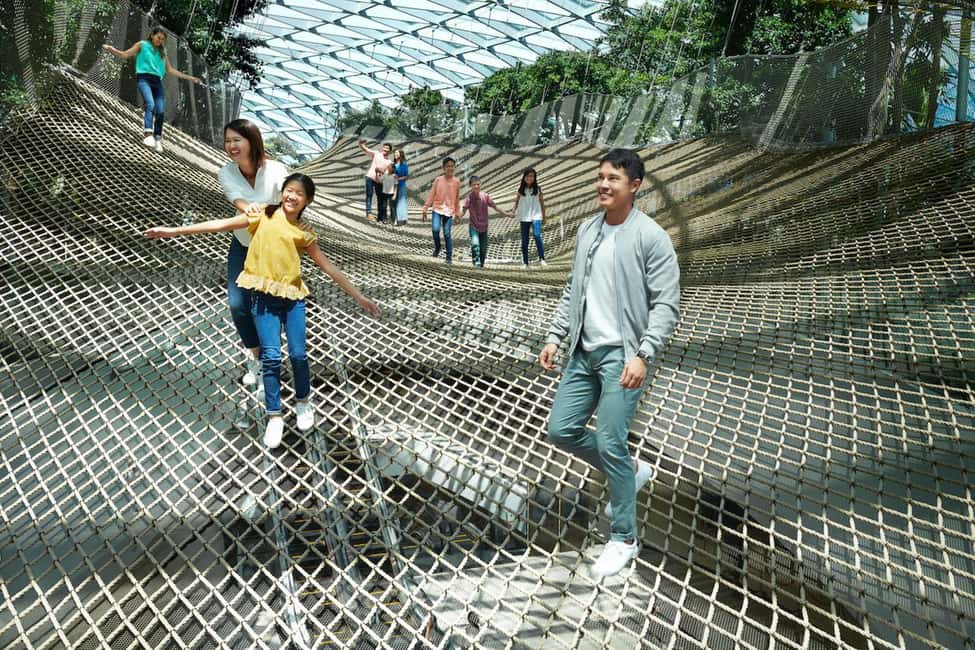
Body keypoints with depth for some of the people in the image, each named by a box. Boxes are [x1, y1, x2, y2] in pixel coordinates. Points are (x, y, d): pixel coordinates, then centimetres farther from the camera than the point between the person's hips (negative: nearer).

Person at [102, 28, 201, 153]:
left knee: (160, 111, -8)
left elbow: (170, 70, 28)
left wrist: (189, 77, 26)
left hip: (157, 81, 5)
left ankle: (157, 139, -2)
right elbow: (124, 55, 9)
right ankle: (149, 135, -42)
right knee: (150, 104, -29)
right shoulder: (142, 45, 13)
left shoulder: (162, 52, 24)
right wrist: (111, 49, -10)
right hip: (144, 78, -5)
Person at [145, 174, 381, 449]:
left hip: (293, 297, 1)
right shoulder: (263, 215, 5)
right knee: (271, 356, -6)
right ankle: (274, 416, 7)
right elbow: (221, 225, 3)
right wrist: (174, 231, 0)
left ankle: (303, 401, 25)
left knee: (298, 354, -1)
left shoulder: (303, 234, 7)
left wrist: (359, 296, 7)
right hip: (264, 297, -1)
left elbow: (329, 268, 8)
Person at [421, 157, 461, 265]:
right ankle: (437, 248, 12)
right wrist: (425, 209, 0)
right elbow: (431, 195, 2)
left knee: (447, 234, -1)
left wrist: (457, 213, 11)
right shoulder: (438, 180, -2)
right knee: (435, 230, -17)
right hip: (437, 208, 0)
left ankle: (449, 257, 9)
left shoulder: (456, 181, 0)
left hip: (449, 211, 0)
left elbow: (457, 198, 8)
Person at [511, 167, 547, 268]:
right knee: (524, 240, 6)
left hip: (536, 215, -2)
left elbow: (542, 202, 8)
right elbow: (517, 200, 11)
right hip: (524, 217, 2)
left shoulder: (538, 188, 1)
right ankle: (525, 262, 12)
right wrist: (514, 211, -4)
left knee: (537, 235, -22)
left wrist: (544, 215, 10)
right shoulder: (520, 189, 3)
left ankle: (541, 258, -17)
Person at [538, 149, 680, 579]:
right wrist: (555, 336, 11)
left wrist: (643, 355, -21)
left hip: (622, 354, -7)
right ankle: (631, 471, 31)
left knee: (610, 443, -8)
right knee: (561, 430, 8)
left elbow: (667, 305, -12)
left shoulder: (651, 237, -9)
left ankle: (624, 539, 13)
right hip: (583, 353, 7)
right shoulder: (586, 230, 11)